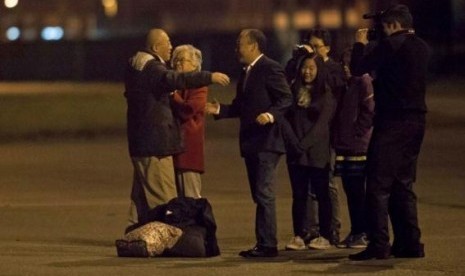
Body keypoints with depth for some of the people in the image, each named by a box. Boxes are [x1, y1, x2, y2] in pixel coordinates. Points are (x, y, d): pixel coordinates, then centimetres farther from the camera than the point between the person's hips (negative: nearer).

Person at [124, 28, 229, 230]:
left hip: (139, 141, 10)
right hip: (155, 142, -10)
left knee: (142, 194, 15)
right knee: (162, 194, -8)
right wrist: (209, 77, -38)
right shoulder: (152, 68, -17)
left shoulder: (134, 66, 14)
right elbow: (175, 80, -35)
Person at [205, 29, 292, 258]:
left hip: (266, 142, -10)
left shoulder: (270, 69, -9)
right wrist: (219, 110, 9)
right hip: (251, 142, 10)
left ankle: (267, 245, -11)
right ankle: (264, 244, 14)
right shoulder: (246, 73, 19)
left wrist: (271, 115, -30)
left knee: (264, 193, -11)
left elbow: (286, 99, -15)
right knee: (260, 195, 11)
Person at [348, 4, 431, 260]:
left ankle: (378, 245, -10)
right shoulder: (422, 48, 11)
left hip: (392, 121, -8)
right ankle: (409, 243, 13)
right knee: (403, 183, 15)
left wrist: (359, 44, 7)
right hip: (416, 121, 8)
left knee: (378, 184, -5)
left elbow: (357, 68, -11)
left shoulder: (391, 45, -12)